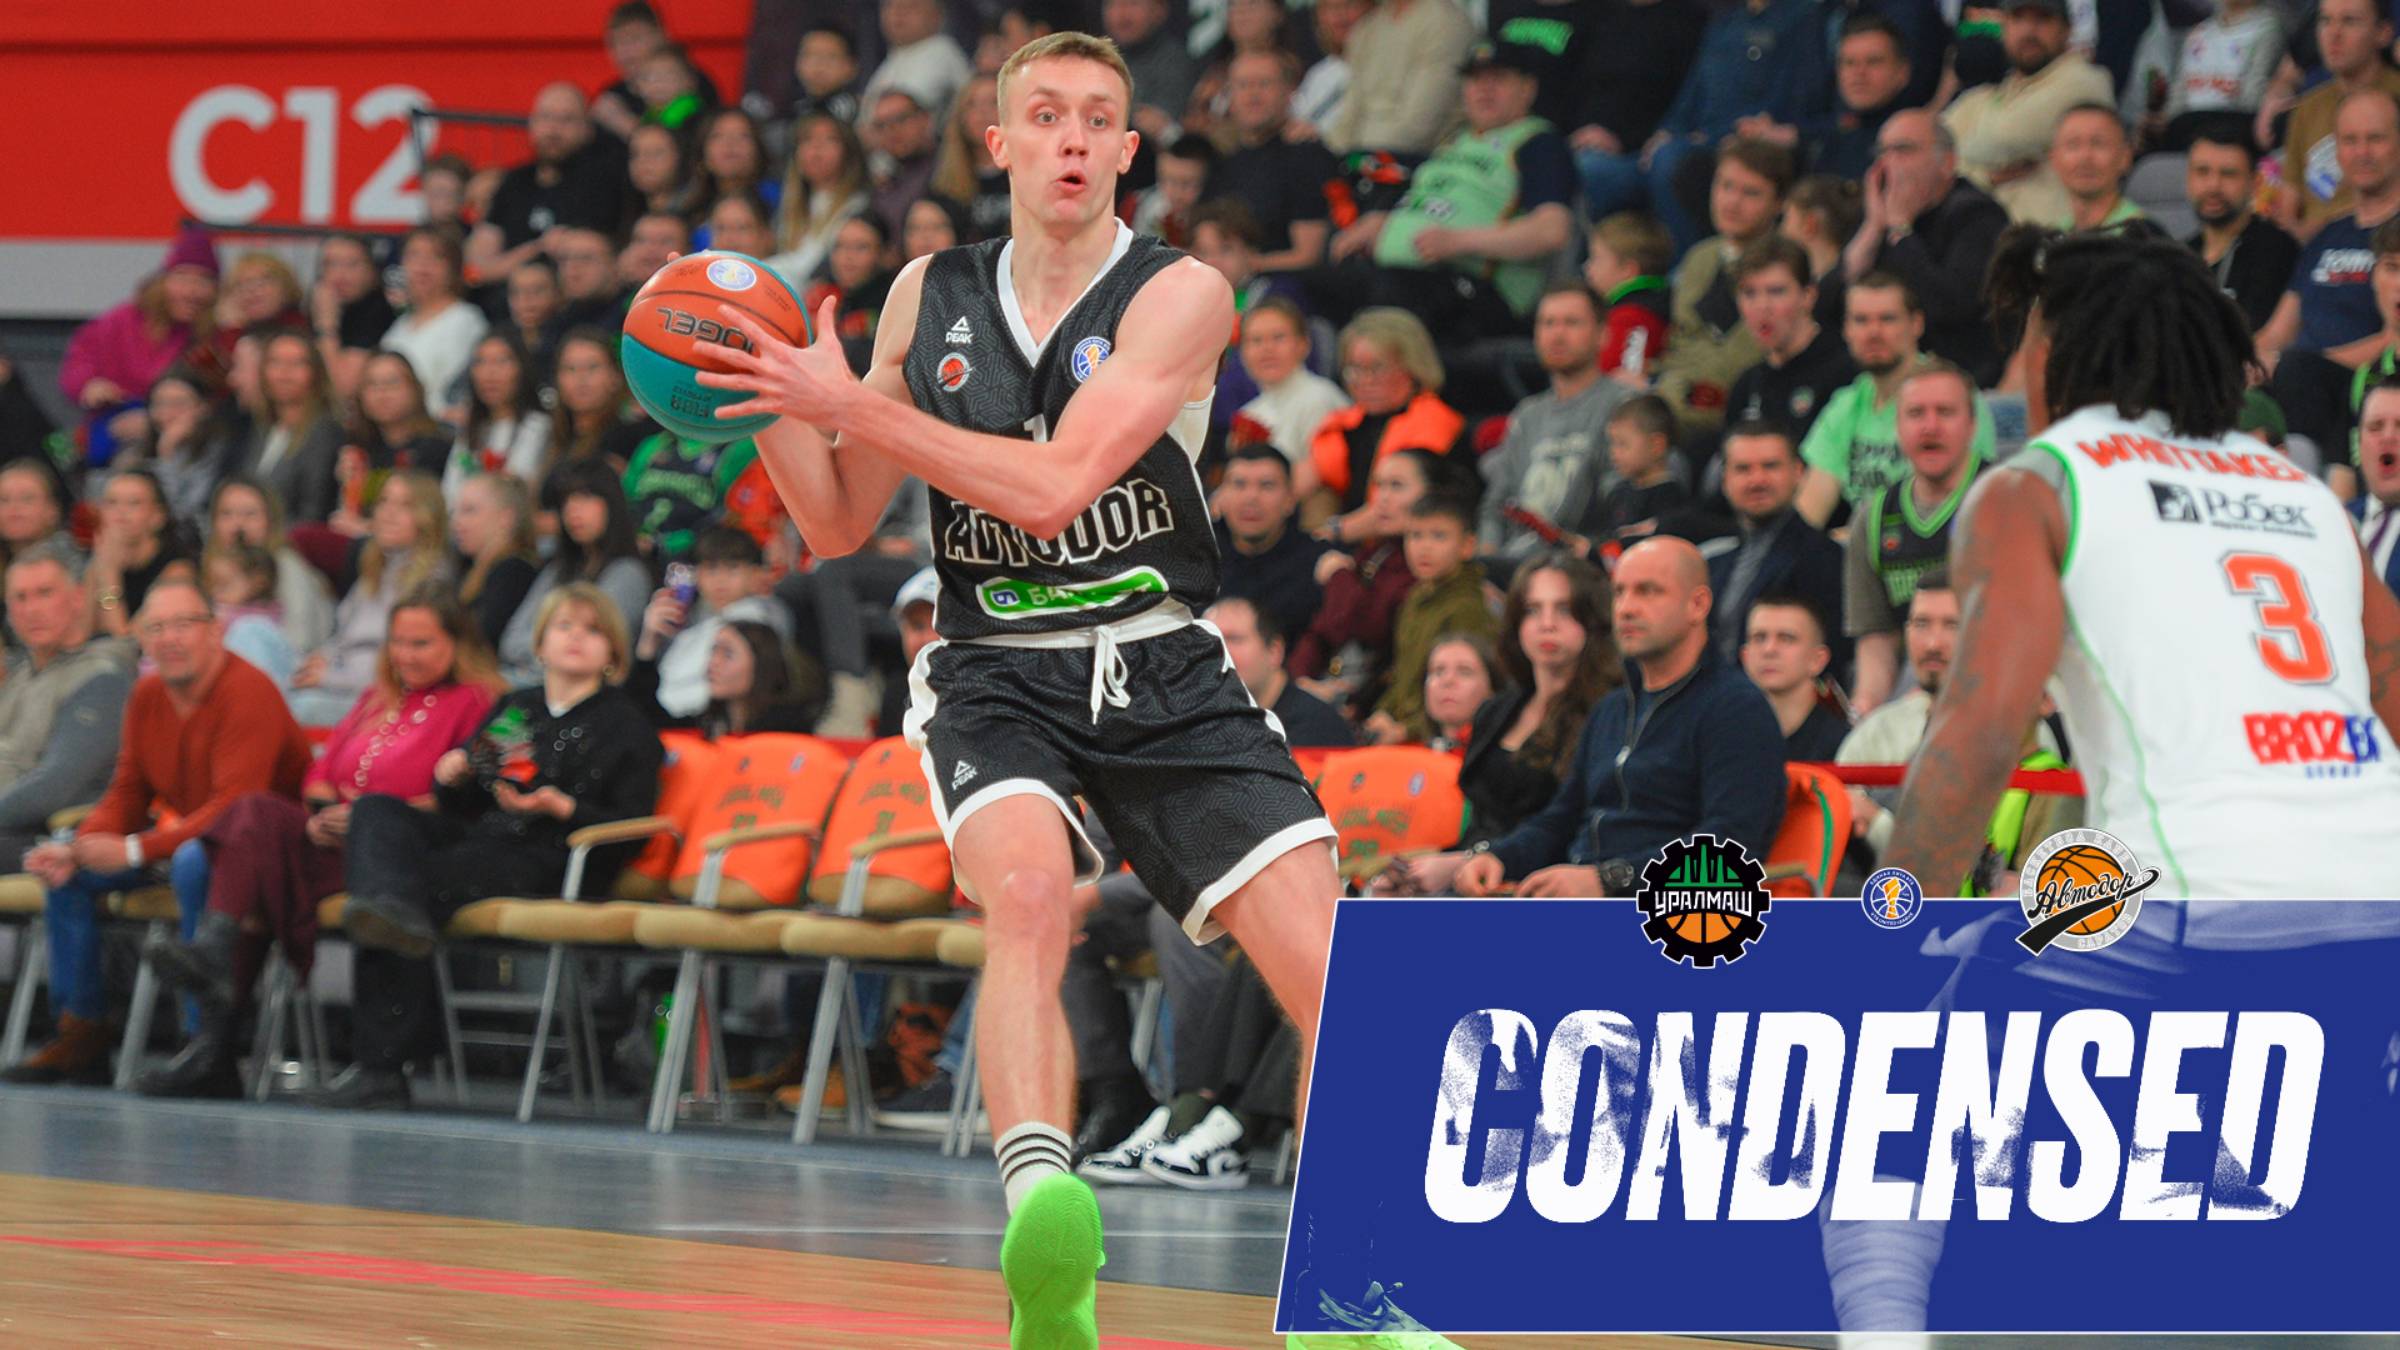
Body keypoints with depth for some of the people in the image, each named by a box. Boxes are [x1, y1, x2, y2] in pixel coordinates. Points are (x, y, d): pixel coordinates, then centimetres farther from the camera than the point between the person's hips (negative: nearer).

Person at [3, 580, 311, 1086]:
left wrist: (135, 851, -32)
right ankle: (80, 1039, -1)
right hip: (188, 832, 9)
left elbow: (236, 807, -29)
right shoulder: (147, 696, 4)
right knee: (67, 865, 0)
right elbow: (127, 794, 11)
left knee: (194, 861, -39)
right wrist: (79, 849, -10)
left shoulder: (247, 693, -22)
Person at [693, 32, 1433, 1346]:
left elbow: (1053, 487, -18)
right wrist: (775, 406, -5)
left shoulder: (1180, 296, -6)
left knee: (1326, 976, -12)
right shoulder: (931, 296, 8)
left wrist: (853, 404, -17)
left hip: (1166, 678, 0)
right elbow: (840, 523, 14)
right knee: (1028, 889, -32)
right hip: (996, 680, 0)